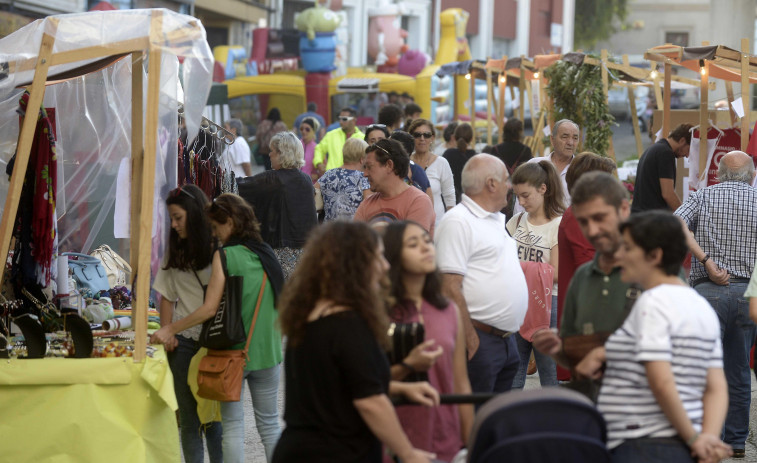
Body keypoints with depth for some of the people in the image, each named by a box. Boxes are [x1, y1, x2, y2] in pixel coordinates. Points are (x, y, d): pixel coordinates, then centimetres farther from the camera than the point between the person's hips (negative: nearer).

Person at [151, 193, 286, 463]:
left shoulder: (225, 255, -10)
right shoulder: (265, 253, 7)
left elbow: (210, 308, -14)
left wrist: (170, 330, -7)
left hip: (233, 350, -5)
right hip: (267, 350, 5)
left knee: (233, 425, 2)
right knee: (269, 424, 11)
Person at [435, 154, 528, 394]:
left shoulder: (496, 220, 19)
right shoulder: (458, 221, -11)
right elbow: (450, 287, -18)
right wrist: (471, 342, -20)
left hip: (507, 341, 9)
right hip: (481, 340, -9)